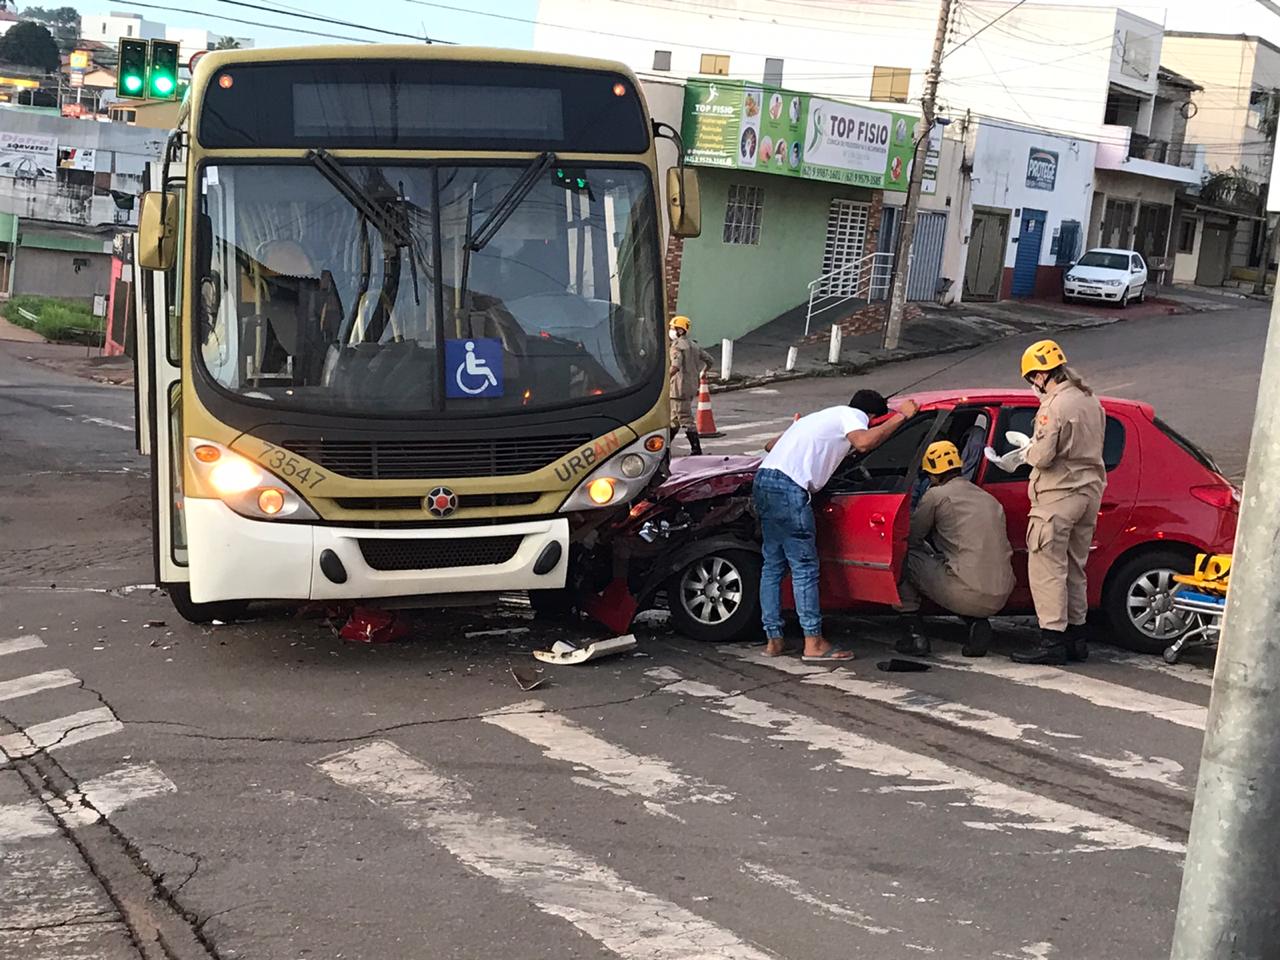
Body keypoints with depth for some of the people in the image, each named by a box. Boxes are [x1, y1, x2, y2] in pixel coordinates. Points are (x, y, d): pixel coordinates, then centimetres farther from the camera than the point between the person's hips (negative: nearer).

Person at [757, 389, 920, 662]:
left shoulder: (824, 416, 33)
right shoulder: (853, 416, 7)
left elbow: (771, 445, 37)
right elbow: (863, 442, -18)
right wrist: (900, 417, -7)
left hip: (764, 480, 9)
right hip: (789, 488, -9)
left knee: (773, 564, 13)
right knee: (804, 568, -4)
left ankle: (773, 639, 14)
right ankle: (814, 643, -2)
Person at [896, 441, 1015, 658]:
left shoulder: (937, 495, 1)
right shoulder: (988, 498, 22)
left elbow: (910, 537, 8)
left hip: (967, 594, -7)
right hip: (1000, 598, 7)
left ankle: (913, 634, 6)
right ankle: (978, 624, 10)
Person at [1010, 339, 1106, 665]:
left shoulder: (1054, 406, -17)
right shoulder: (1091, 401, 11)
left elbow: (1042, 457, -21)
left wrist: (1029, 450, 0)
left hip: (1059, 495, -9)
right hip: (1090, 490, 9)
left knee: (1046, 568, -5)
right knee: (1074, 568, 16)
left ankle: (1052, 640, -7)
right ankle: (1076, 636, 21)